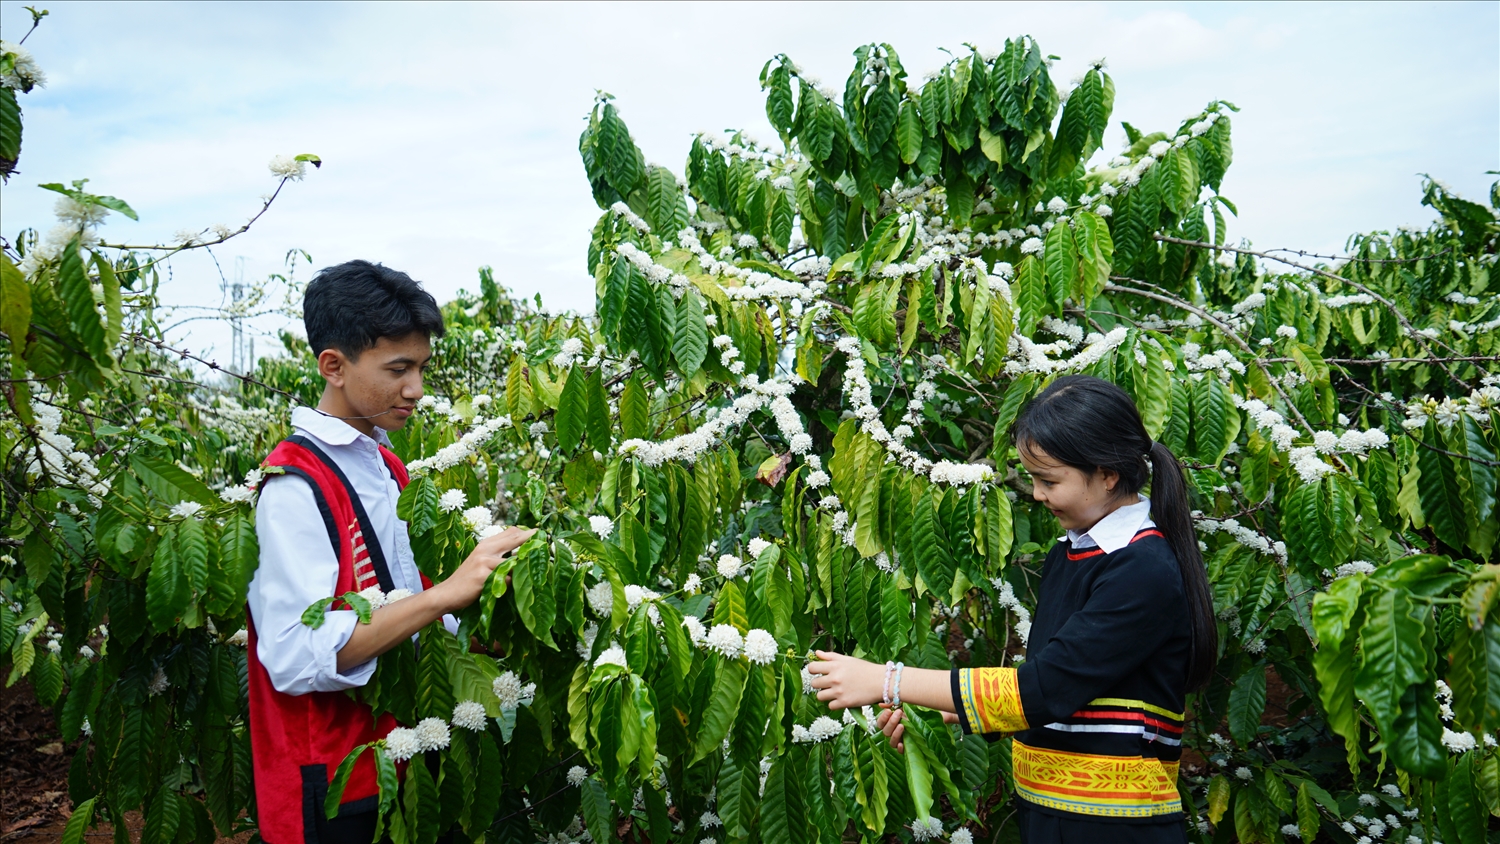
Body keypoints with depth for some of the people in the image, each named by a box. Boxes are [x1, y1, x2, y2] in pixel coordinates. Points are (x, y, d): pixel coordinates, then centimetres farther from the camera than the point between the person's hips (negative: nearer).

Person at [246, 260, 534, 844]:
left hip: (394, 747, 8)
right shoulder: (297, 484, -20)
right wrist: (448, 592, -33)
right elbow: (296, 655, -30)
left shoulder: (384, 466, 9)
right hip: (333, 786, -8)